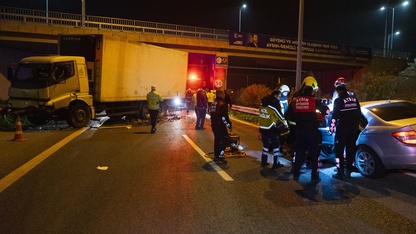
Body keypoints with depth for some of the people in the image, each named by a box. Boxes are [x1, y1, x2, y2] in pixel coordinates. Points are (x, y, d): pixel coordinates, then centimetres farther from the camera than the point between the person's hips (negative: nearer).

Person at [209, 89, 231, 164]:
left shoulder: (213, 103, 12)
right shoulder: (222, 104, -16)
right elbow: (224, 116, -20)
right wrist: (228, 124, -11)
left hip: (214, 124, 9)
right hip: (220, 125, -9)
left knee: (217, 139, 17)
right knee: (225, 139, -3)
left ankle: (216, 156, 22)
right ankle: (220, 155, -10)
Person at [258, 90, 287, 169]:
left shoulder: (263, 102, 9)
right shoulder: (275, 103, -13)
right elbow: (279, 115, -8)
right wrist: (285, 123, 6)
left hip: (262, 127, 7)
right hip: (270, 128, -7)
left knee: (265, 144, 17)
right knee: (276, 145, 6)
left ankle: (264, 162, 21)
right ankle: (275, 163, 10)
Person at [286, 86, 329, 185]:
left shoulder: (295, 101, 4)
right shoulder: (314, 100, -5)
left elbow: (289, 115, 7)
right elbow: (326, 110, 4)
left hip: (300, 130, 4)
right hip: (312, 130, -3)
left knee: (299, 152, 16)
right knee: (314, 154, 6)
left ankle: (296, 174, 22)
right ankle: (314, 177, 7)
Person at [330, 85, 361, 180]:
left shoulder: (338, 100, -10)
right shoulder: (354, 98, 7)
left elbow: (334, 115, -12)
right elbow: (359, 113, 12)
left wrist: (331, 127, -2)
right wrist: (356, 125, 20)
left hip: (342, 129, -6)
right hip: (353, 128, 6)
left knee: (339, 150, 2)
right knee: (350, 150, 13)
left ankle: (340, 173, -1)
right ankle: (348, 171, 20)